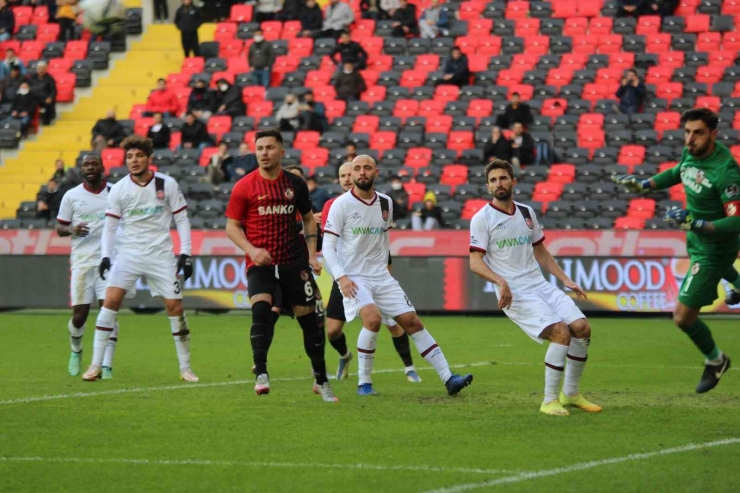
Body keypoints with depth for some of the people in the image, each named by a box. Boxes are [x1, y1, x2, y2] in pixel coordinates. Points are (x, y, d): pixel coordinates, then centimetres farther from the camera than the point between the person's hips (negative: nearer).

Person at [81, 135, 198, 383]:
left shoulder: (167, 184, -2)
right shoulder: (119, 189, -1)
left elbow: (182, 220, 3)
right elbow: (110, 225, 4)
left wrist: (185, 253, -4)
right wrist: (105, 256, -8)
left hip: (160, 253, 0)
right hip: (129, 253, 0)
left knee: (175, 306, -3)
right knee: (111, 300, -14)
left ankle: (185, 368, 10)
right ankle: (96, 365, -10)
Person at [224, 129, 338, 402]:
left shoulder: (295, 184, 4)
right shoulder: (244, 187, -4)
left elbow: (308, 218, 16)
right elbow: (231, 226, 0)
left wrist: (312, 254, 7)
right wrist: (251, 249, -16)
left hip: (294, 261, 2)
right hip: (260, 263, -2)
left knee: (308, 317, 4)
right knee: (261, 308, -25)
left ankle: (321, 380, 18)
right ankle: (261, 374, -20)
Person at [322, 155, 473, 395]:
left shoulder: (385, 203, 7)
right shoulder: (342, 204, -8)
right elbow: (328, 246, -11)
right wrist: (341, 277, -22)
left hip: (381, 277, 5)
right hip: (353, 278, -5)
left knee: (412, 321, -1)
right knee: (373, 318, -28)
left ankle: (448, 378, 0)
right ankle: (364, 383, -14)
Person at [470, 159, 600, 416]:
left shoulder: (526, 212, 15)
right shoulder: (482, 219, -3)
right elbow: (475, 262, -8)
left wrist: (565, 279, 17)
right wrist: (500, 281, -24)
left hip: (540, 286, 6)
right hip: (514, 294, -6)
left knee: (581, 327, -8)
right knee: (561, 332, -23)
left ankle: (570, 394, 10)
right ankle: (549, 401, -13)